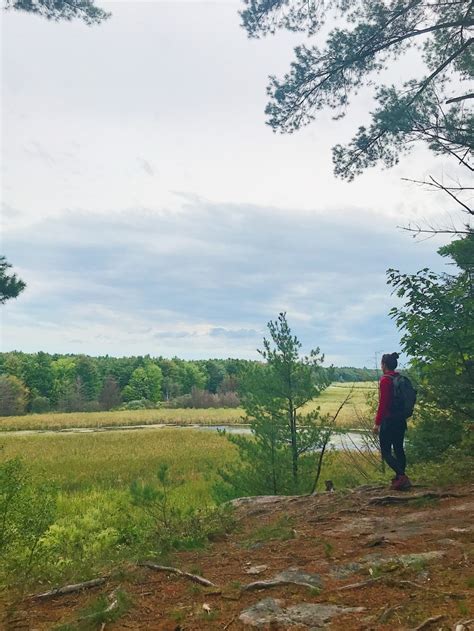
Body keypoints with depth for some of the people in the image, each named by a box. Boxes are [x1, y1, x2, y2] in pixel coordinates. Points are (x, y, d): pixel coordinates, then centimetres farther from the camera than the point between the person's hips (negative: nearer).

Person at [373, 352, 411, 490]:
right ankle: (400, 477, 23)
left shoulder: (385, 380, -16)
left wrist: (377, 423, -14)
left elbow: (382, 403, -18)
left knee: (386, 452, -1)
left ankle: (402, 476, -14)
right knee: (398, 449, 16)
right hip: (401, 419, 8)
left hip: (388, 420, -8)